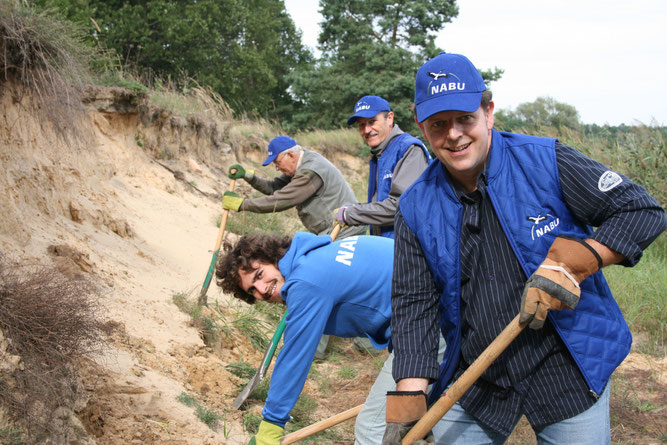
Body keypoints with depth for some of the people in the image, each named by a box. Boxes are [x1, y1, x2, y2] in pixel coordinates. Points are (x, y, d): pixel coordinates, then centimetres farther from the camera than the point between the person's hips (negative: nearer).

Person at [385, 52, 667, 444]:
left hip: (569, 369, -2)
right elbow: (413, 305, -3)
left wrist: (569, 265, -22)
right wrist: (408, 400, -12)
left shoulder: (545, 161, -10)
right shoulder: (416, 207, -2)